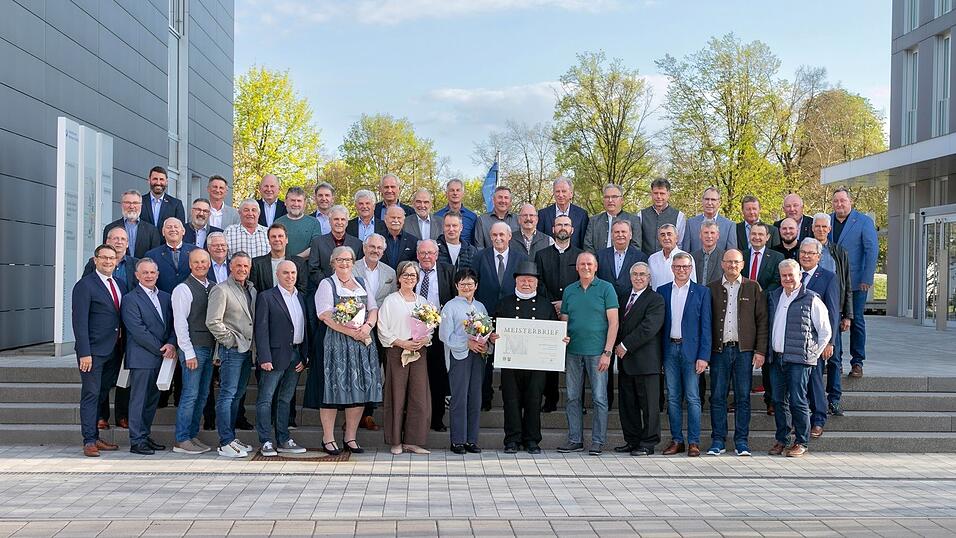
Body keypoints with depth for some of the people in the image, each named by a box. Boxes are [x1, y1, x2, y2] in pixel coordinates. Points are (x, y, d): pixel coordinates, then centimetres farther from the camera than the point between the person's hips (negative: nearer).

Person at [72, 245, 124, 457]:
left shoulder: (119, 285, 13)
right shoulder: (85, 285, -8)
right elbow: (80, 322, -13)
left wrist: (122, 348, 11)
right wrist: (84, 353, -18)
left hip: (113, 351, 7)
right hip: (93, 351, -7)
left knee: (103, 393, 11)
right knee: (91, 394, -4)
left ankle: (96, 438, 18)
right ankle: (89, 441, -1)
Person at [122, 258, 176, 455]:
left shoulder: (165, 297, 14)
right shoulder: (130, 299, -7)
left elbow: (172, 325, 12)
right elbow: (138, 331, -14)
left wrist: (171, 344, -8)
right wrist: (161, 349, -13)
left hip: (160, 357, 7)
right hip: (142, 358, -7)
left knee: (152, 399, 12)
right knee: (139, 400, -2)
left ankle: (145, 436, 21)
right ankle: (136, 441, 2)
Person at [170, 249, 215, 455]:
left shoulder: (213, 288, 13)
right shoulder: (183, 289, -7)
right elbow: (180, 323, -11)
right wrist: (189, 353, -14)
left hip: (210, 348, 7)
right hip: (193, 349, -7)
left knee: (202, 395, 10)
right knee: (190, 395, -6)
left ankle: (193, 435, 18)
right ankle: (181, 440, -1)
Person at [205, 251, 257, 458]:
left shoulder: (251, 290, 14)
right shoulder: (221, 290, -9)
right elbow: (213, 322, -16)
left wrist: (254, 344, 7)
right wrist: (230, 340, -12)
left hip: (247, 349, 8)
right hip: (232, 349, -8)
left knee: (237, 395, 12)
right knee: (227, 395, -6)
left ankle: (231, 438, 19)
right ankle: (225, 443, -4)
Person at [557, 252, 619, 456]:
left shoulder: (606, 288, 0)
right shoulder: (569, 290, 12)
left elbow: (613, 322, -4)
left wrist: (607, 352, -11)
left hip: (597, 352, -4)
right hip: (572, 351, 4)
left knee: (599, 398, -1)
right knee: (572, 397, 6)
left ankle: (598, 441, 7)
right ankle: (575, 440, 14)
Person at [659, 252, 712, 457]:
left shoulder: (702, 292, 2)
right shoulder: (662, 291, 10)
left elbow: (705, 326, -1)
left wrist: (704, 356, -9)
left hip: (691, 350, -3)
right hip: (669, 350, 3)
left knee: (692, 398, -3)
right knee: (673, 398, 6)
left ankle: (694, 442, 3)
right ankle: (676, 440, 13)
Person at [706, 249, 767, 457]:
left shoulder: (753, 288, 6)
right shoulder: (712, 288, 8)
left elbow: (762, 320, 4)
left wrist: (761, 350, -3)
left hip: (744, 349, -1)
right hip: (719, 349, 1)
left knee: (743, 397, 3)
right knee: (717, 397, 2)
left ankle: (742, 441, 11)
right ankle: (718, 441, 10)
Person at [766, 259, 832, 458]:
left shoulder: (811, 299, -4)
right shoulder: (773, 296, 12)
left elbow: (825, 331, 1)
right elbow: (767, 325, 21)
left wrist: (813, 354, -1)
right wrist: (767, 351, 13)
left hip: (798, 359, -5)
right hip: (776, 358, 5)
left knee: (797, 401, -5)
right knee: (779, 400, 8)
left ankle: (801, 442, 5)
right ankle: (780, 440, 18)